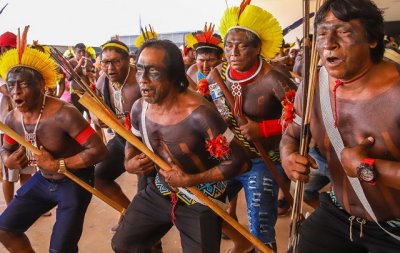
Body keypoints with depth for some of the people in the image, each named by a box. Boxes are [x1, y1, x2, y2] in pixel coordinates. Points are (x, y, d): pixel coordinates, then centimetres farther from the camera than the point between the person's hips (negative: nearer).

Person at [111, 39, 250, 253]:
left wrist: (189, 180, -24)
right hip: (160, 191, 6)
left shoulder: (199, 114, -29)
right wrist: (129, 164, -9)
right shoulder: (139, 108, -9)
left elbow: (239, 161, -25)